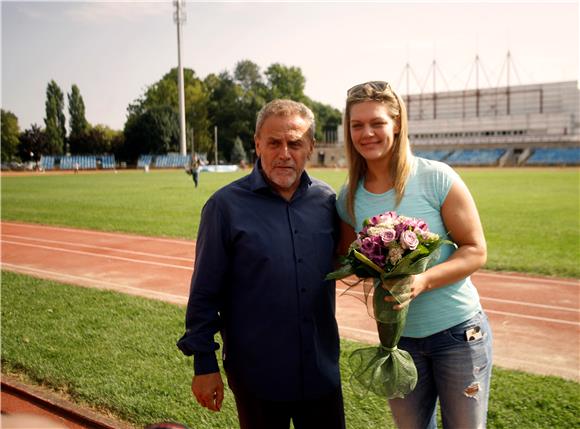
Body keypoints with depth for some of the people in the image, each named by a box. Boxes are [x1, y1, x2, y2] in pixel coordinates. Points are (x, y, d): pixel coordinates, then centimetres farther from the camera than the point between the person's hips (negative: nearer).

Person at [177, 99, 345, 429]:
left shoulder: (326, 200, 0)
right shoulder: (226, 205, -11)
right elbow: (204, 293, -7)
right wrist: (204, 364, -6)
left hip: (323, 371, 4)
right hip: (257, 376, -3)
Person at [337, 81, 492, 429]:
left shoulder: (436, 178, -14)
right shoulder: (349, 197, -1)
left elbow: (476, 251, -11)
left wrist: (423, 280, -26)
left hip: (458, 332, -3)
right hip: (397, 335, 3)